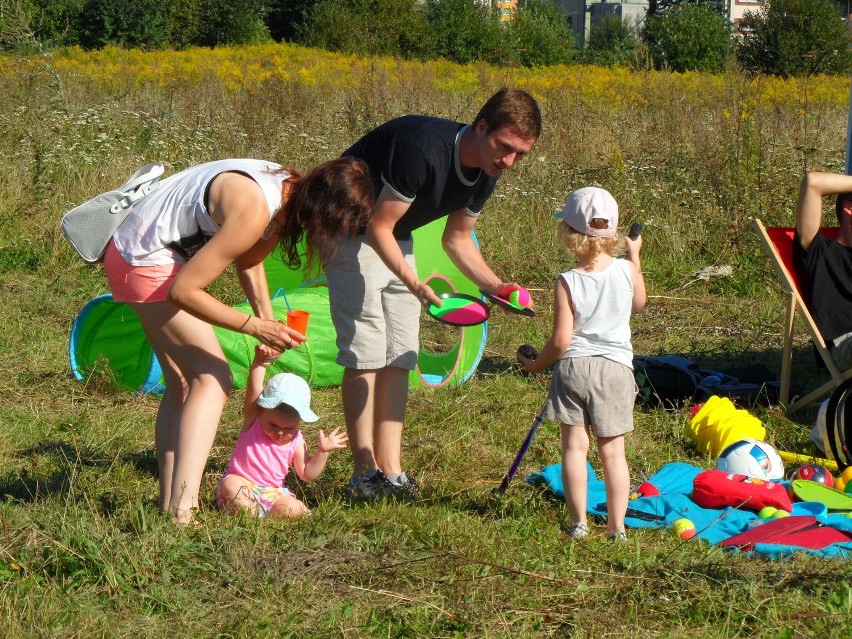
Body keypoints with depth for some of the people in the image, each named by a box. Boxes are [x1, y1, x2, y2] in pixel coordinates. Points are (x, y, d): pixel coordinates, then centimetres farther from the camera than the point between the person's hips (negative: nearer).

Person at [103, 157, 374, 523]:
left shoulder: (288, 191, -2)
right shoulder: (254, 211, -31)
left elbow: (248, 260, 16)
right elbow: (183, 290, -27)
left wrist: (268, 319, 3)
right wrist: (255, 327, -24)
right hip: (146, 261, -10)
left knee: (182, 383, 13)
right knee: (212, 380, -14)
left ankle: (169, 505, 15)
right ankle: (182, 511, -22)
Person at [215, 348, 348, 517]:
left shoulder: (296, 441, 1)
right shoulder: (253, 420, -6)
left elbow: (307, 474, 4)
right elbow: (254, 390, -24)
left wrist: (322, 452, -8)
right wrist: (259, 363, -39)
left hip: (271, 492, 2)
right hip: (243, 484, -2)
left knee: (294, 508, -25)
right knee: (231, 485, -37)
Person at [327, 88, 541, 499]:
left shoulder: (485, 173, -7)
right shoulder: (423, 149, -33)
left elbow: (456, 238, 6)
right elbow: (379, 227, -27)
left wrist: (495, 285, -10)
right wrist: (413, 283, -38)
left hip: (397, 240, 8)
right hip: (352, 231, -8)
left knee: (400, 356, 2)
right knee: (366, 353, -11)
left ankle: (391, 471, 3)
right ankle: (365, 472, -6)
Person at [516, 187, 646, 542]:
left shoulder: (567, 281, -11)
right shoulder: (626, 271, -3)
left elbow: (560, 340, -12)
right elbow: (639, 303, 21)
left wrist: (536, 364, 6)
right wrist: (635, 256, 31)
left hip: (573, 366, -2)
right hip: (616, 367, 2)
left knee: (574, 446, 4)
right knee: (612, 451, 7)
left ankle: (579, 522, 3)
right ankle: (617, 526, 7)